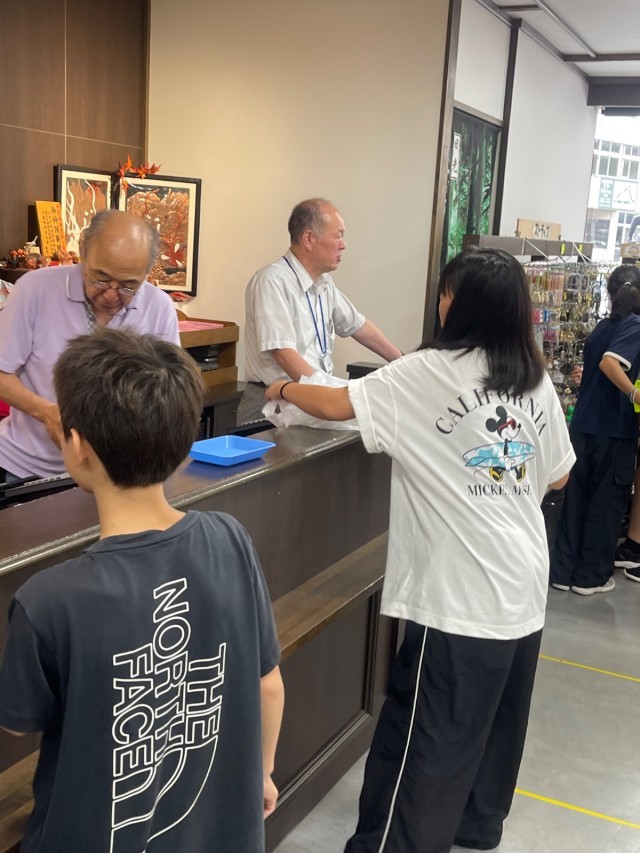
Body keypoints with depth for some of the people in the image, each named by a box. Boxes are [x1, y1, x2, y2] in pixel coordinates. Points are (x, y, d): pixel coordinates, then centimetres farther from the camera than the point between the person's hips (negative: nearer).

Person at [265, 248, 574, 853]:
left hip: (460, 594, -7)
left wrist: (286, 389, 13)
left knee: (424, 738, 3)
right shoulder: (536, 381, 5)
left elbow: (335, 405, -6)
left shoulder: (432, 373, -11)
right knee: (494, 723, 22)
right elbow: (558, 478, 14)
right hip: (523, 586, 7)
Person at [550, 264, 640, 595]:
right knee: (606, 503, 6)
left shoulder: (602, 326, 10)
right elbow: (610, 363, -26)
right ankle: (591, 576, 14)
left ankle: (564, 571, 19)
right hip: (613, 429, -6)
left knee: (576, 499, 13)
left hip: (582, 425, 6)